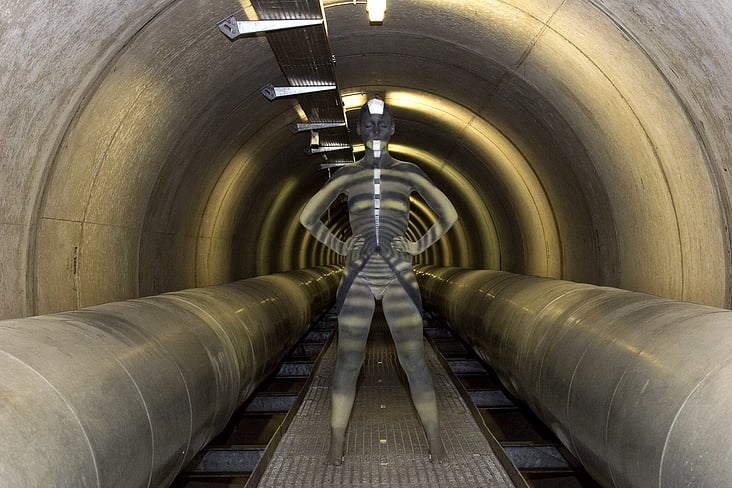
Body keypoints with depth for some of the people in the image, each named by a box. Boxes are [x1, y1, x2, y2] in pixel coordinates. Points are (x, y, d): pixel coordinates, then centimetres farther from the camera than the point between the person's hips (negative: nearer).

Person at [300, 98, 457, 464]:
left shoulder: (408, 172, 6)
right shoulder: (347, 174, 7)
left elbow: (448, 214, 10)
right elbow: (308, 216, 12)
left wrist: (418, 247, 3)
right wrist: (340, 247, 4)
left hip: (398, 276, 0)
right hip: (357, 277, 1)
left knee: (414, 362, -2)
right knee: (347, 362, 1)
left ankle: (435, 440, 11)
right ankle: (337, 444, 11)